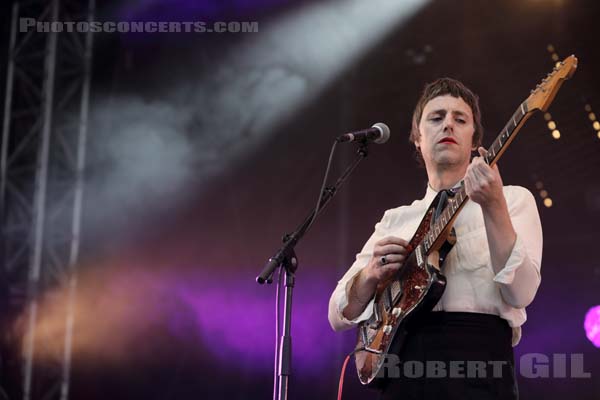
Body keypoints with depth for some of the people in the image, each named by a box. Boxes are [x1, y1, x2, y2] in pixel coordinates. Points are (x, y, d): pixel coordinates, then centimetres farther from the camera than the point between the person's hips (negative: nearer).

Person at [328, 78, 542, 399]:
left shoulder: (513, 199, 8)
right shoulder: (394, 220, 17)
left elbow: (520, 293, -9)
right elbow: (339, 316, 13)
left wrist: (493, 206, -19)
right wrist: (370, 275, -6)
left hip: (477, 361, -3)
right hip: (400, 370, 3)